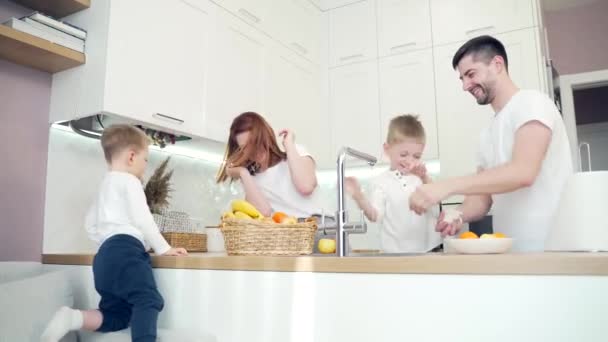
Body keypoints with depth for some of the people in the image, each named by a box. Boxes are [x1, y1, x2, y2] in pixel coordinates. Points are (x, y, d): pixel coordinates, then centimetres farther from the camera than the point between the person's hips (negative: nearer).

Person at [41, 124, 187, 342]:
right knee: (148, 300, -22)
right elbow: (142, 219, -8)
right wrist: (163, 248, -2)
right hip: (125, 249, -9)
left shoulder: (105, 186, 29)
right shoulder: (129, 181, 0)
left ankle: (72, 318, -12)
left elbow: (90, 225, 30)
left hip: (106, 255, 9)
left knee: (115, 316, 7)